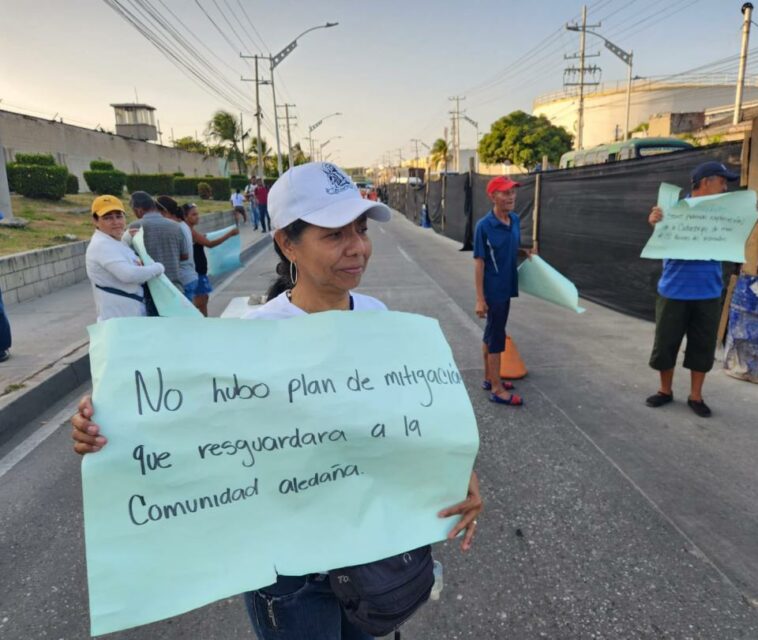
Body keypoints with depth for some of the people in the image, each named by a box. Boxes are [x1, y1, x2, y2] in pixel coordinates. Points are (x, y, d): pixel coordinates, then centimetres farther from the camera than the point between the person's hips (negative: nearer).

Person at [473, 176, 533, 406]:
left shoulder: (515, 220, 3)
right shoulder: (484, 226, -17)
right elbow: (479, 263, -17)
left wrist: (525, 252, -2)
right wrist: (480, 298, -19)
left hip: (506, 287, 7)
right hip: (493, 290, -7)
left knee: (492, 333, 17)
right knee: (496, 336, -1)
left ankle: (489, 378, 30)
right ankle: (497, 389, 9)